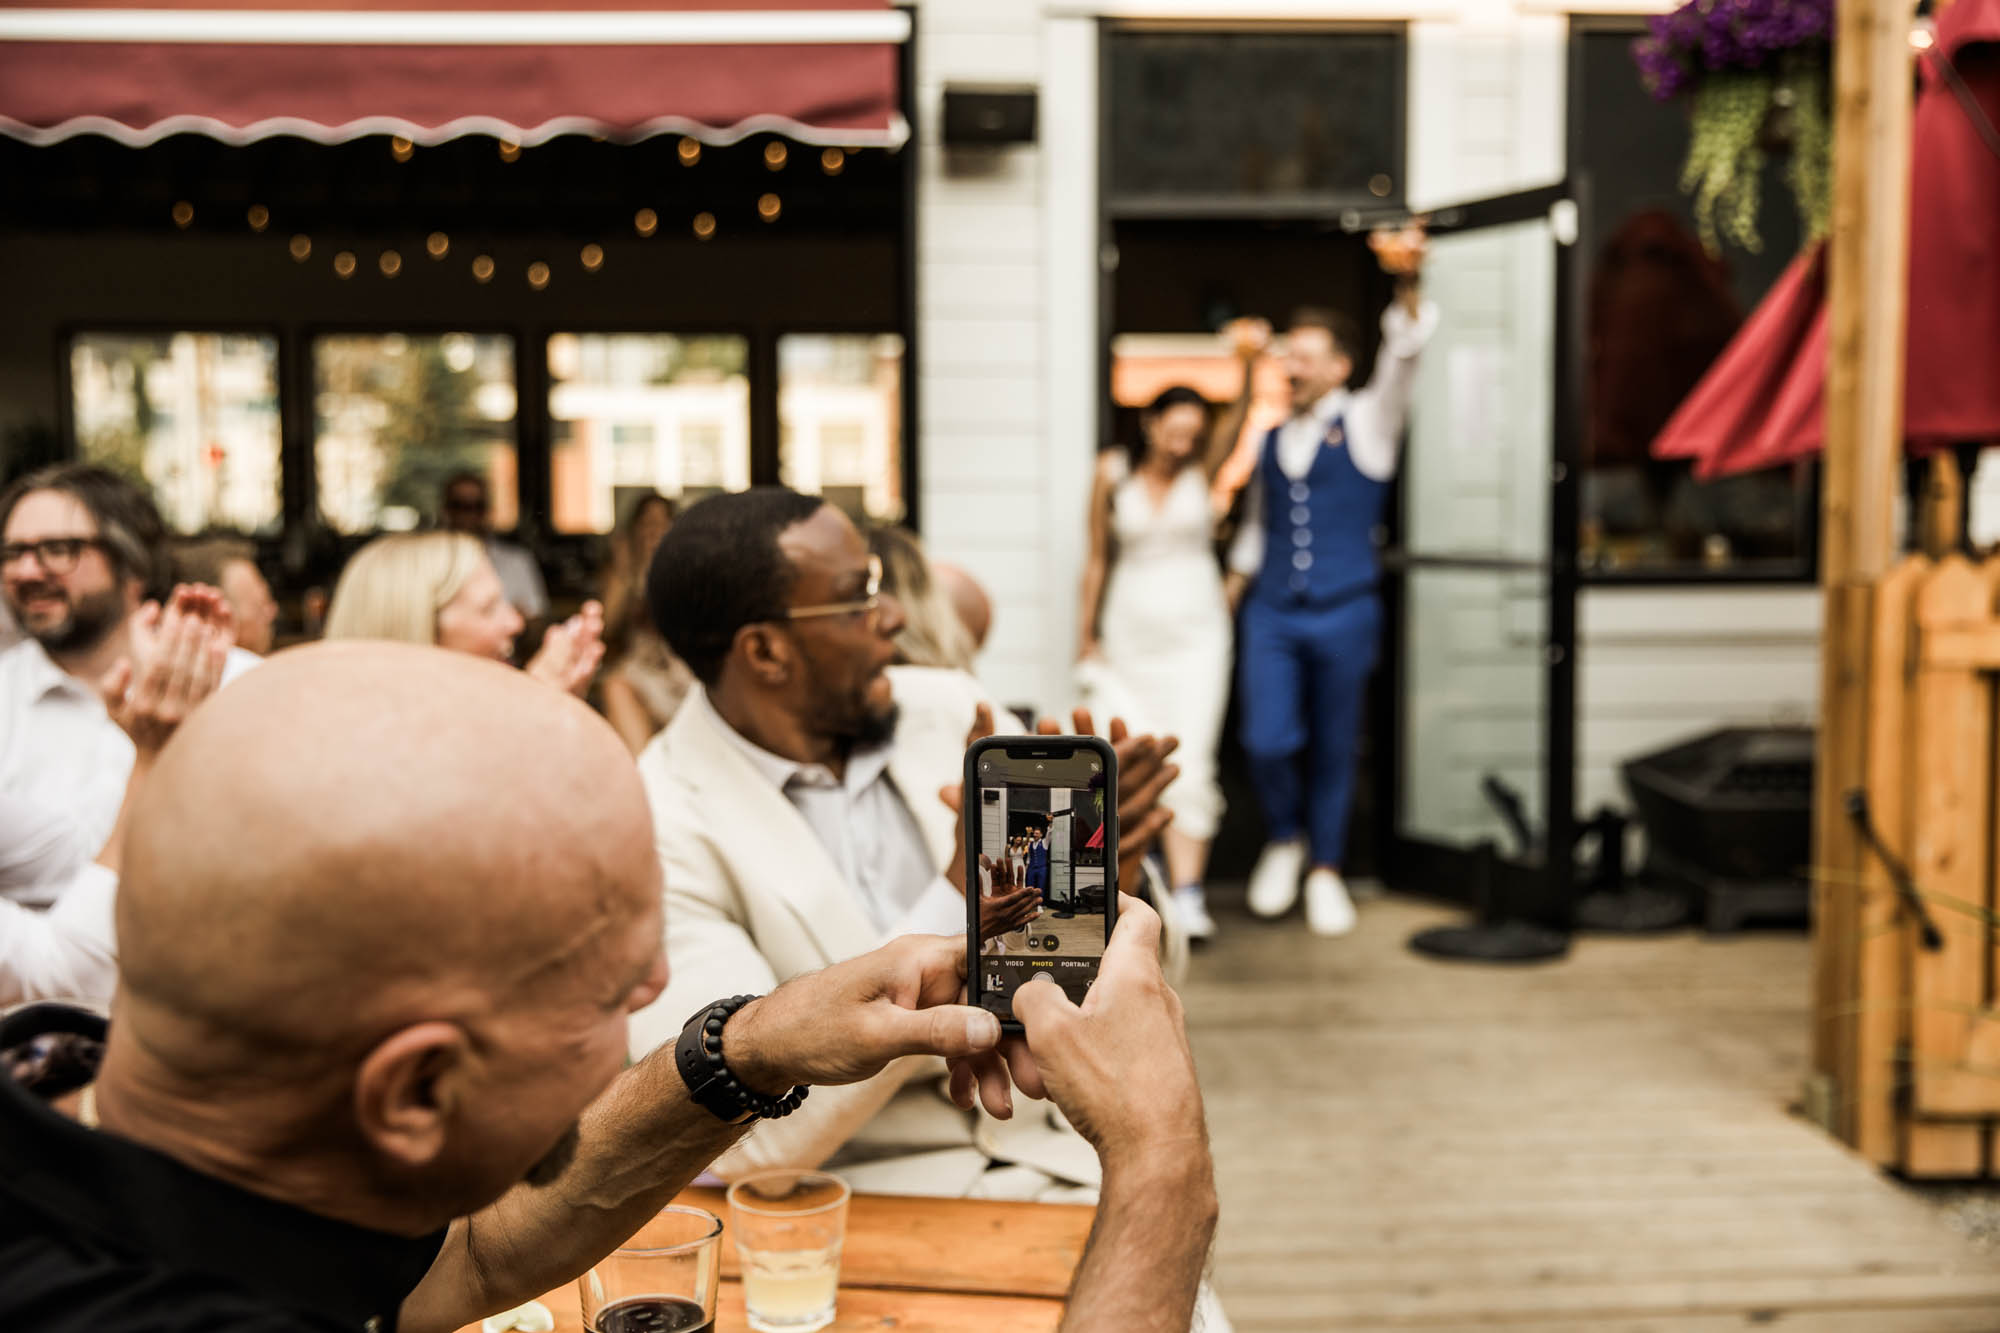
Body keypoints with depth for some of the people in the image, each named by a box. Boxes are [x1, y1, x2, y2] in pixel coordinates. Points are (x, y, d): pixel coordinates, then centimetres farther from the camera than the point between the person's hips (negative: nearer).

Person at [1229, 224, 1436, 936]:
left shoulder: (1366, 423, 1)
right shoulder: (1271, 442, 12)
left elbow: (1403, 354, -16)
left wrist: (1406, 285, -33)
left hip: (1343, 615, -2)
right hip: (1271, 614, 2)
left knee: (1334, 748, 6)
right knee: (1267, 743, -9)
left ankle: (1325, 871, 21)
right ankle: (1284, 839, 19)